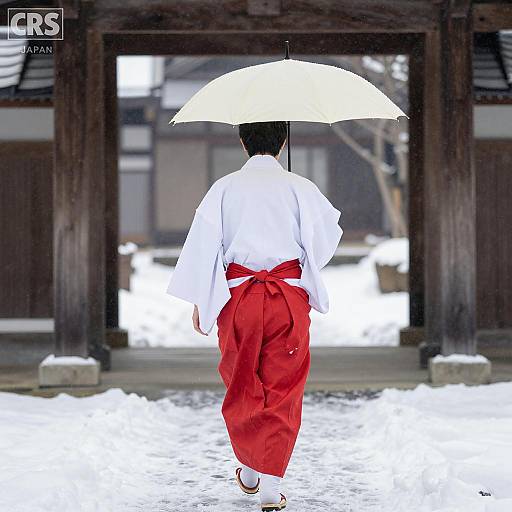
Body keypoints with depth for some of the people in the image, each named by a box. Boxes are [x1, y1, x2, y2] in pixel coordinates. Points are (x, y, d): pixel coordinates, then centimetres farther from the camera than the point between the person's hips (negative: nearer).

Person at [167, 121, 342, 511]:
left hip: (237, 297, 1)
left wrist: (199, 302, 4)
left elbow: (203, 244, -2)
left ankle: (249, 473, 30)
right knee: (282, 393, 5)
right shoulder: (300, 188, -3)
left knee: (242, 389, 17)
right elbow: (327, 237, 2)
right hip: (290, 299, -1)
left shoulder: (224, 188, 0)